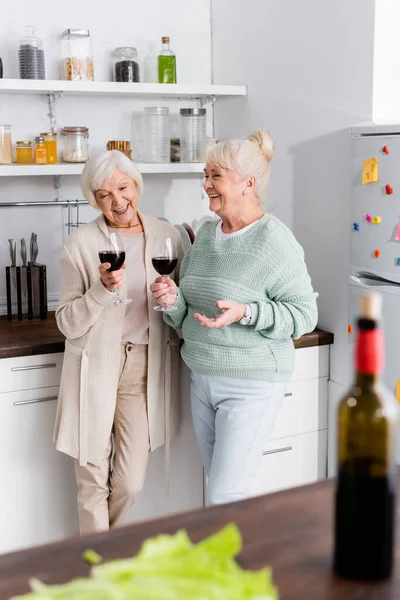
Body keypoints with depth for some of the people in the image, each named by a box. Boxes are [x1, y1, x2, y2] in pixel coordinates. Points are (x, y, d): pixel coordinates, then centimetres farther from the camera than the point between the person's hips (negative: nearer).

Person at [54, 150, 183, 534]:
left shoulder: (166, 235, 4)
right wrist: (103, 289, -21)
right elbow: (68, 323, -5)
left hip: (144, 368, 2)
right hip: (95, 368, -2)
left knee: (130, 483, 6)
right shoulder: (81, 243, -4)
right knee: (93, 481, 6)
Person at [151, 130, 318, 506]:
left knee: (225, 496, -4)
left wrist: (246, 312, -26)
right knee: (216, 484, 17)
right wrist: (174, 300, -7)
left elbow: (304, 315, -14)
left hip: (251, 385, -7)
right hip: (202, 379, 7)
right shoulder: (205, 233, 8)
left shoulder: (274, 241, -15)